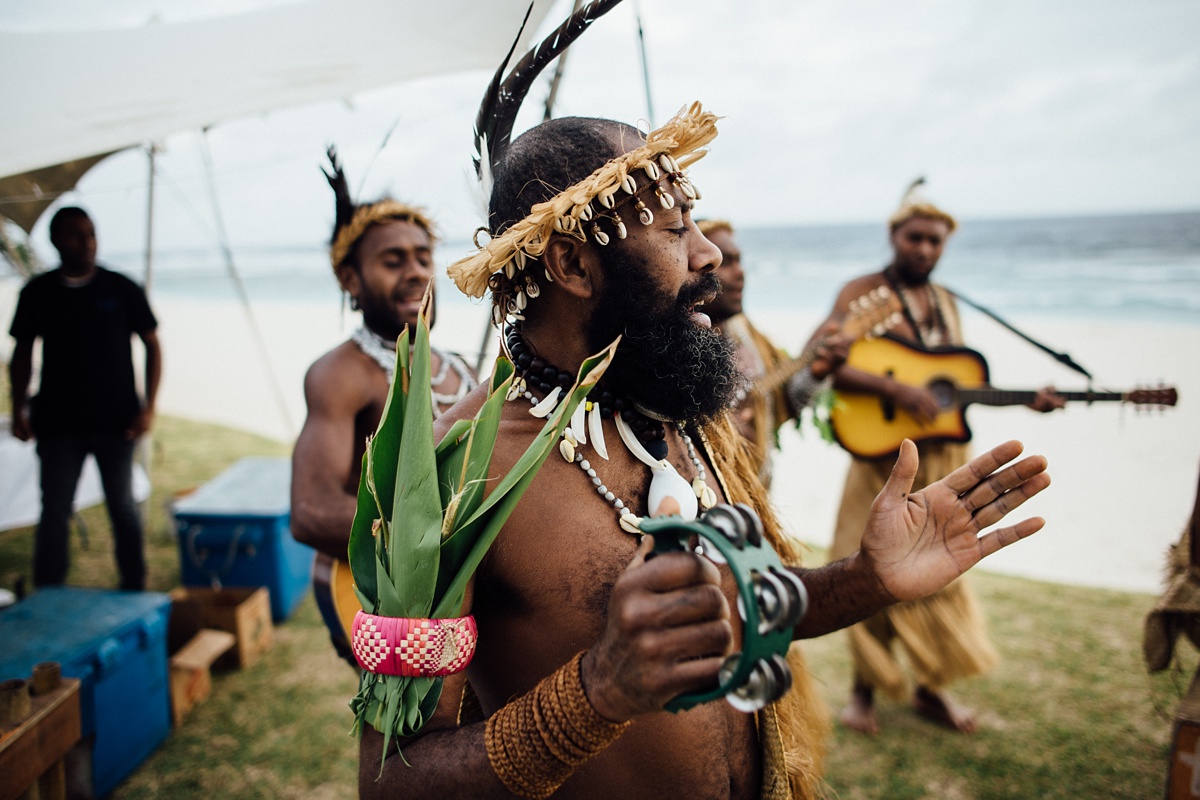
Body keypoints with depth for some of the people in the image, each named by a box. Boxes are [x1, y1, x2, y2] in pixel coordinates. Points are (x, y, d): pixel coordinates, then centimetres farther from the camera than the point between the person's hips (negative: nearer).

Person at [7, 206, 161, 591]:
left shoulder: (122, 289, -3)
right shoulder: (37, 293, 2)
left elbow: (152, 345, 2)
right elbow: (22, 352, 11)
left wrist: (148, 407, -5)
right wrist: (19, 409, 4)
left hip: (115, 419, -1)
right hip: (57, 422, 1)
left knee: (122, 506, 9)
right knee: (54, 510, 3)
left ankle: (134, 590, 21)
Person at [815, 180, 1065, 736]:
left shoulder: (945, 302, 13)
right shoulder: (864, 292, -7)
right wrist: (895, 390, -28)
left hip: (945, 457, 6)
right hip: (885, 456, -6)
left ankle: (931, 688, 29)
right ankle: (865, 689, 22)